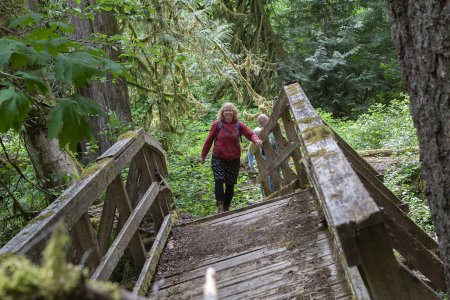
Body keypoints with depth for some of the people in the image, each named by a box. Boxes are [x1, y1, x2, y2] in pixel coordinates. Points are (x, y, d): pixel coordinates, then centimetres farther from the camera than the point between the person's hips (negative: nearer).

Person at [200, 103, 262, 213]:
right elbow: (209, 140, 3)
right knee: (219, 180, -19)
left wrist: (256, 139, -24)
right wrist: (203, 155, 7)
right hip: (218, 159, -2)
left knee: (230, 184, 7)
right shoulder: (217, 124, -4)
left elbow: (250, 134, 0)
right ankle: (220, 206, -18)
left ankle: (226, 207, 20)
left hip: (234, 160, 2)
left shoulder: (239, 125, 1)